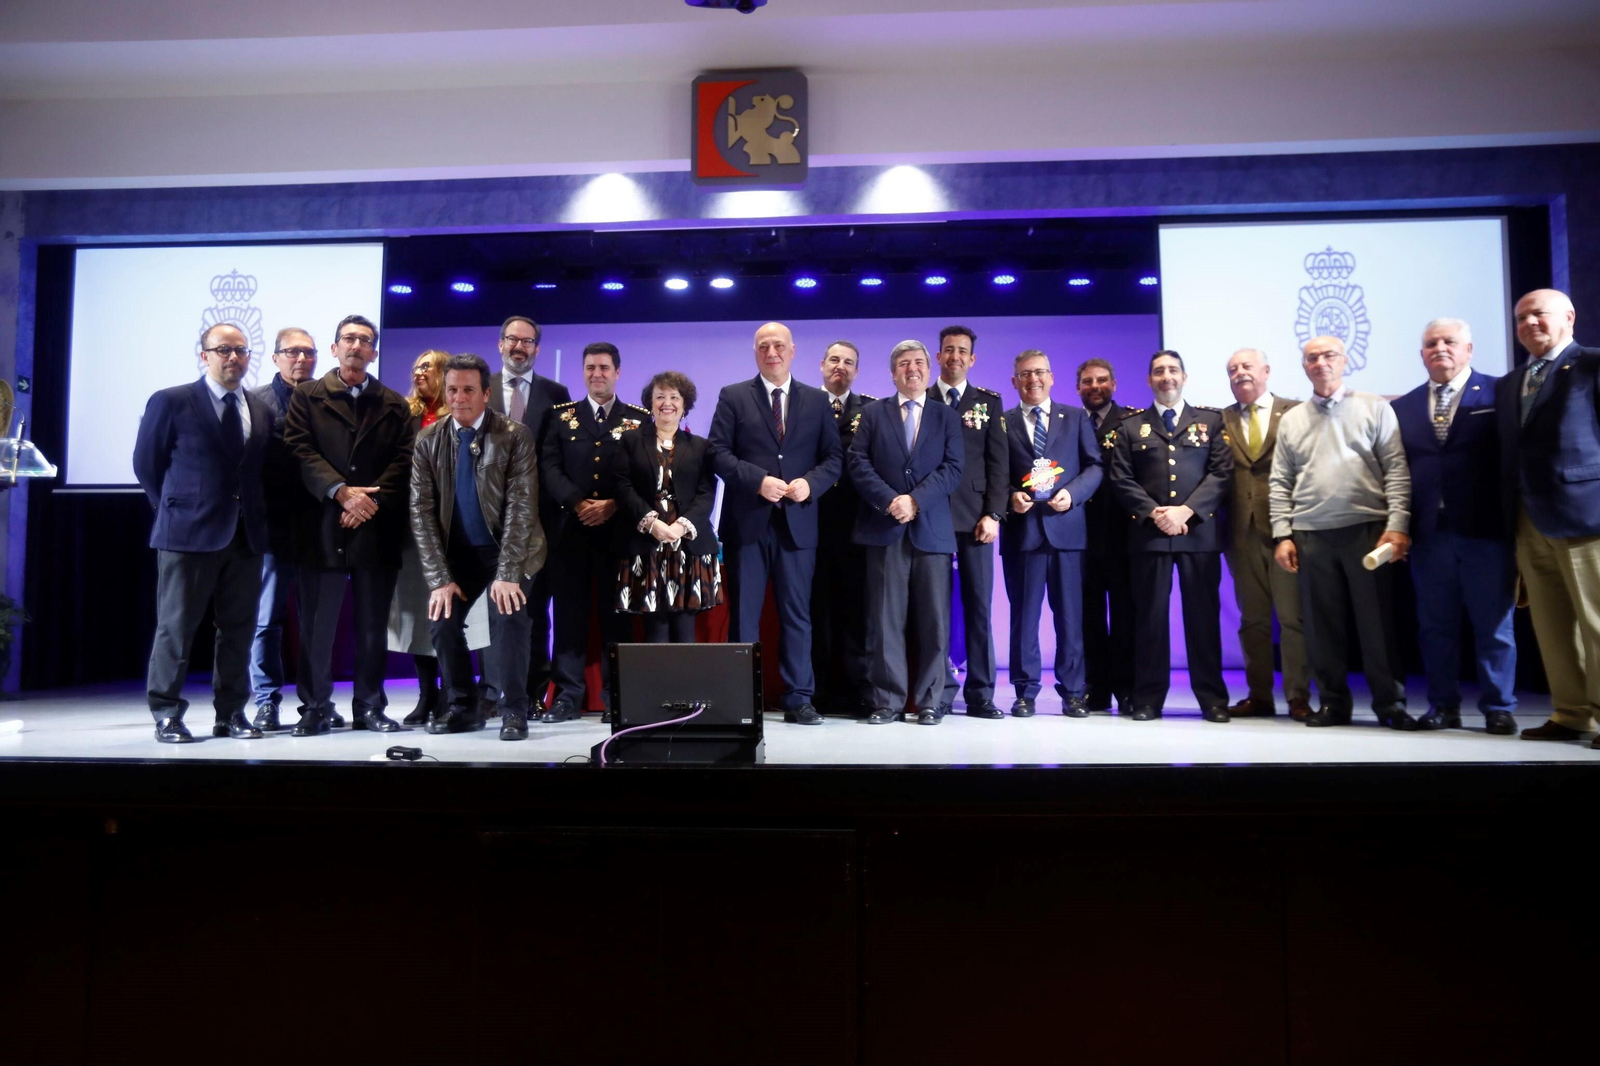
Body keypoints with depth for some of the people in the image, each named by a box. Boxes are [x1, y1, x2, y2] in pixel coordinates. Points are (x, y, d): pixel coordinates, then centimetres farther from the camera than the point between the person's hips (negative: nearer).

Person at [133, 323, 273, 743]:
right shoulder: (171, 402, -1)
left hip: (245, 536, 4)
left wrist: (254, 514, 7)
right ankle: (167, 716, 11)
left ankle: (231, 713, 16)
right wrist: (175, 509, 5)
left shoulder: (262, 410, 12)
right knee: (176, 627, 1)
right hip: (188, 534, -4)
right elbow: (147, 464, 3)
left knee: (238, 629, 7)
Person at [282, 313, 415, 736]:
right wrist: (342, 491, -15)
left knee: (372, 624, 7)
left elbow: (403, 460, 4)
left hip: (377, 527, 1)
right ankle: (316, 706, 14)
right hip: (322, 525, -1)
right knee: (317, 624, 3)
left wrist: (372, 501, -11)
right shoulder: (307, 397, 9)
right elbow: (300, 451, -3)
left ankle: (370, 705, 16)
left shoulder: (394, 404, 14)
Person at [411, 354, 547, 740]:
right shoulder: (428, 440, -4)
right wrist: (439, 577, -13)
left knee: (508, 615, -21)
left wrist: (507, 573, -24)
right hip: (458, 551, 4)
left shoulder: (515, 435, -13)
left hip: (509, 548, -3)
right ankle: (461, 706, 13)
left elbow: (521, 506, -17)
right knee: (442, 617, -7)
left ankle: (513, 710, -6)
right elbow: (422, 511, -6)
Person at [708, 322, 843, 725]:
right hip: (747, 521, -1)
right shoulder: (732, 396, 6)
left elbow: (833, 457, 7)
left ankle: (798, 700, 12)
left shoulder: (817, 400, 11)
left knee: (797, 614, 5)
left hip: (797, 521, 1)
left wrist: (810, 483, -13)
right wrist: (758, 480, -16)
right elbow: (718, 453, -3)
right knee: (744, 614, 4)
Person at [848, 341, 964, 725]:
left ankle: (929, 701, 10)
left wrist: (915, 500, -13)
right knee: (886, 619, 1)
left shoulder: (947, 416, 13)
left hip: (932, 529, 0)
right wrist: (889, 501, -13)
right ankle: (888, 699, 7)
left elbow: (952, 468, 0)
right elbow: (858, 463, 1)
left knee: (933, 620, 1)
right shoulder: (873, 414, 13)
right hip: (884, 528, 0)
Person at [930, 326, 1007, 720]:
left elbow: (997, 462, 5)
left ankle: (980, 694, 7)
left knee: (978, 605, 1)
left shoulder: (989, 402, 11)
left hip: (974, 517, 1)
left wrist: (993, 514, -5)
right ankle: (941, 691, 8)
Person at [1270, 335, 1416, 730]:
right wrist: (1282, 535, 2)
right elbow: (1280, 483, 10)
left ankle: (1389, 703, 10)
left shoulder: (1375, 408, 5)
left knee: (1377, 620, -1)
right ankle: (1333, 702, 16)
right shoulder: (1290, 420, 13)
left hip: (1367, 529, -2)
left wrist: (1397, 525, -12)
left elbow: (1397, 471, -1)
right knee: (1322, 623, 6)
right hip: (1311, 535, 3)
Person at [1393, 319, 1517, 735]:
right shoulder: (1404, 406, 11)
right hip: (1428, 532, 3)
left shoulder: (1498, 393, 2)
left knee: (1494, 624, 5)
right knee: (1435, 625, 8)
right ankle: (1443, 705, 18)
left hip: (1485, 530, -3)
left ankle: (1498, 708, 16)